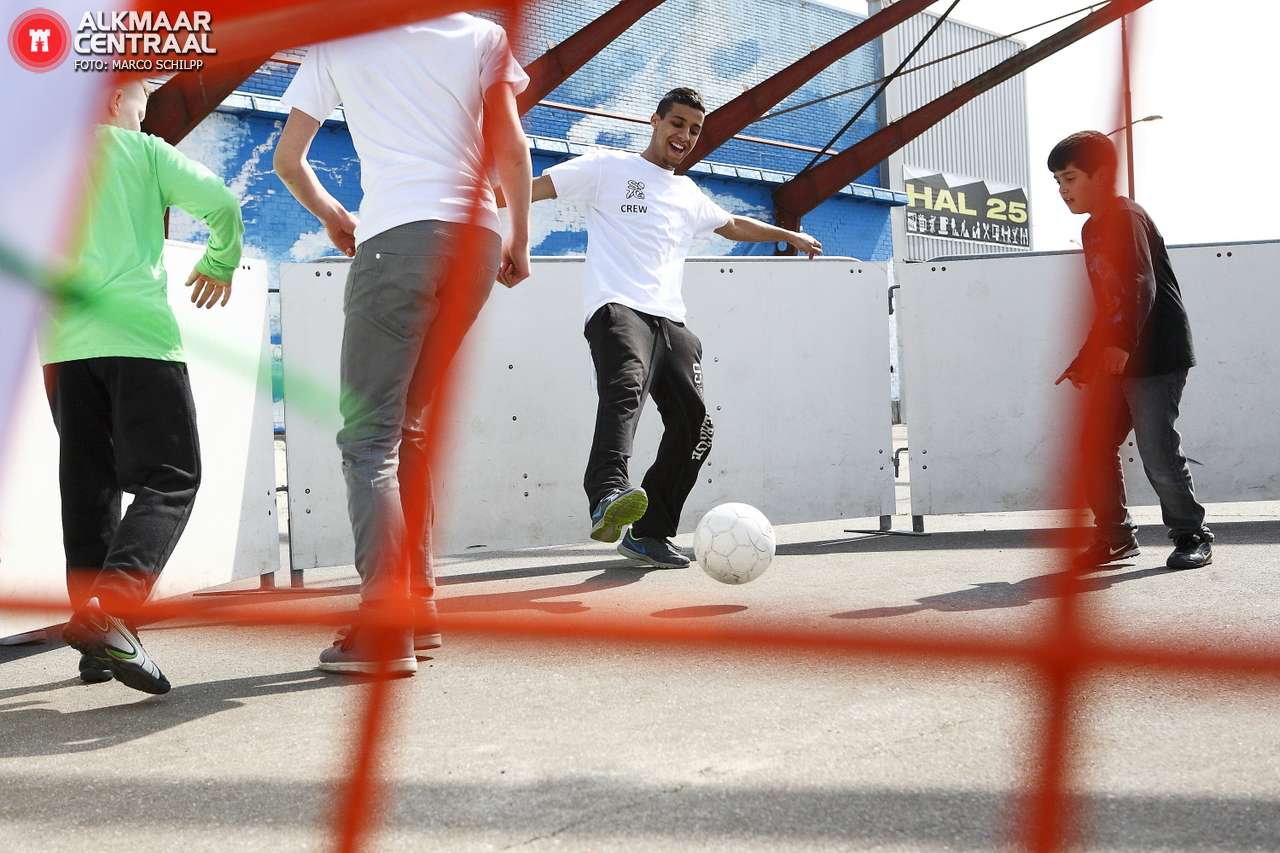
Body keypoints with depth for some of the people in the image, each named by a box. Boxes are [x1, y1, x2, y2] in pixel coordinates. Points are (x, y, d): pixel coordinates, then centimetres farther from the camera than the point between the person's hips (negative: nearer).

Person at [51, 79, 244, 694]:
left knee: (88, 484, 9)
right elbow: (221, 204, -4)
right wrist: (220, 264, 15)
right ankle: (112, 603, -28)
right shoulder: (143, 150, 6)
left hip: (63, 344, 5)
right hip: (138, 337, -4)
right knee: (169, 479, -4)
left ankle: (97, 643, 6)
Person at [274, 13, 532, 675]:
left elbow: (287, 159, 16)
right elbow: (510, 148, 4)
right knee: (407, 426, 16)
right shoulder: (482, 35, 14)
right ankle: (418, 608, 14)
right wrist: (520, 239, 14)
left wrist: (331, 215, 33)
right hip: (477, 241, 4)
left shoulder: (338, 44, 13)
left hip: (395, 239, -3)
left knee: (369, 435, -3)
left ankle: (384, 630, -16)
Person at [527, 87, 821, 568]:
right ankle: (608, 498, -57)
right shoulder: (608, 167, 12)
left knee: (694, 426, -4)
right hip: (618, 308, -7)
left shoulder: (689, 197, 29)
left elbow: (734, 226, 48)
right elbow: (537, 187, 6)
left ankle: (648, 534, 4)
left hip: (670, 320, 7)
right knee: (626, 388, -35)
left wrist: (791, 236, 56)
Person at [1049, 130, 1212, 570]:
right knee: (1095, 448, 5)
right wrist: (1084, 362, 20)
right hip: (1116, 358, 9)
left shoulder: (1126, 218, -11)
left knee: (1158, 454, -8)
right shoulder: (1092, 230, 17)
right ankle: (1116, 536, 14)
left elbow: (1142, 287, -23)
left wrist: (1122, 345, -33)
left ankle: (1192, 536, 7)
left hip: (1156, 357, -9)